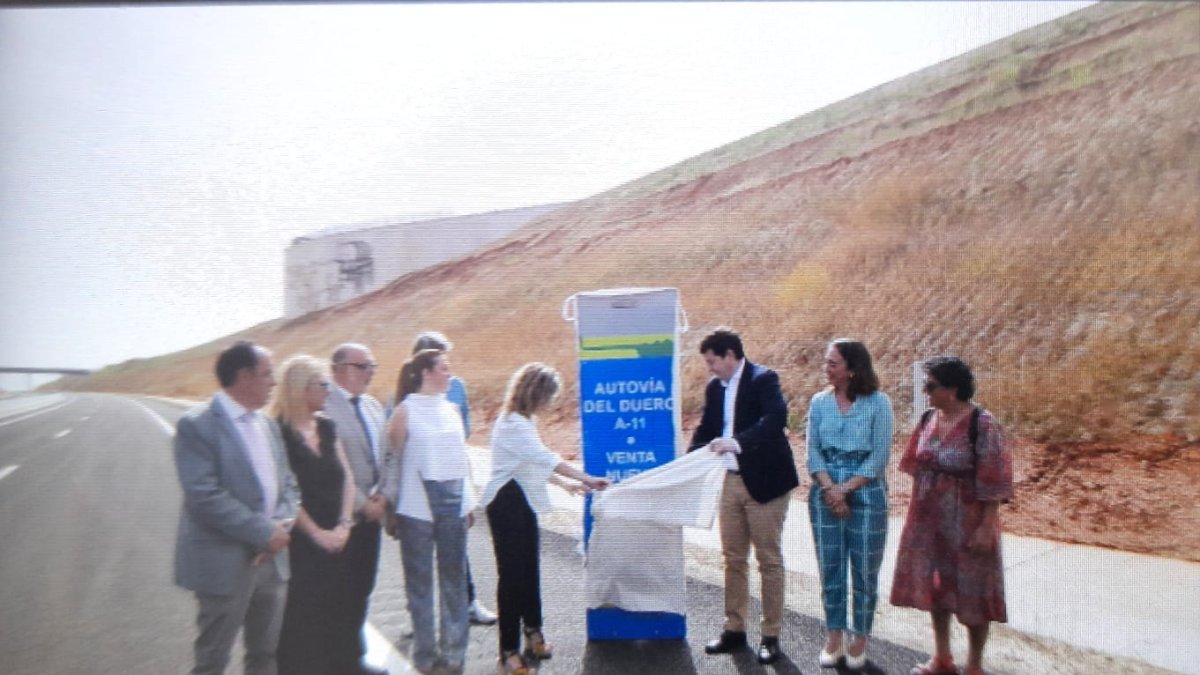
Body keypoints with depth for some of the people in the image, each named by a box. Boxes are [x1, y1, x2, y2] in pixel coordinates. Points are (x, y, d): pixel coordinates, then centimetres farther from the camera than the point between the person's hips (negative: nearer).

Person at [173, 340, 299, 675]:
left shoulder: (267, 424, 11)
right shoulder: (197, 425, -13)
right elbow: (205, 496, -21)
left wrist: (281, 526, -8)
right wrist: (264, 532, -18)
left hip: (271, 557, 7)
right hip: (225, 561, -7)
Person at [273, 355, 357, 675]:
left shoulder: (326, 426, 7)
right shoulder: (280, 432, -13)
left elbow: (346, 477, 7)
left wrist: (344, 525, -3)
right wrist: (316, 533, -13)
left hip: (336, 540, 6)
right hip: (301, 541, -6)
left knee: (336, 612, 14)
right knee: (303, 618, 4)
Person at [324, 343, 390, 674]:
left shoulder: (373, 405, 10)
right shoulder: (325, 407, -16)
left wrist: (382, 496, -1)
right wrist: (363, 503, -13)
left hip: (371, 512, 7)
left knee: (362, 589, 16)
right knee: (343, 592, 5)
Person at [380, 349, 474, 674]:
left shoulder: (452, 409, 10)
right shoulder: (405, 411, -4)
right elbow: (393, 460, -3)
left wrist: (467, 502, 14)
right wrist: (390, 508, -5)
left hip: (453, 504, 4)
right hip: (417, 507, -4)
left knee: (454, 578, 9)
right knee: (420, 581, 6)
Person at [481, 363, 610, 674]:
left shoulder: (523, 420, 11)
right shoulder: (512, 423, -21)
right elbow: (544, 457, -27)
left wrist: (570, 483, 9)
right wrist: (585, 478, -27)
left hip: (523, 502, 9)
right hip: (507, 503, -9)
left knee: (528, 569, 15)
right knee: (512, 573, -3)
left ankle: (532, 631, 29)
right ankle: (509, 650, 6)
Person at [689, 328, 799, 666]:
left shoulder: (763, 379, -13)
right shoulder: (715, 387, 8)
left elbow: (777, 417, -29)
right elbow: (706, 430, 15)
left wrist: (736, 442, -39)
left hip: (763, 481, -7)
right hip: (730, 481, 7)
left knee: (769, 560, 4)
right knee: (733, 559, 13)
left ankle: (771, 636, 15)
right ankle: (734, 630, 25)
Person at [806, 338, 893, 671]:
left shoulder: (878, 402, -5)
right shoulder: (819, 401, 4)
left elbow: (879, 457, -8)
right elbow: (813, 451, 1)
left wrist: (846, 489, -12)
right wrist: (830, 488, -12)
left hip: (866, 494, -3)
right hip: (825, 493, 3)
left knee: (865, 569, 5)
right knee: (830, 566, 8)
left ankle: (860, 639, 20)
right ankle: (834, 637, 22)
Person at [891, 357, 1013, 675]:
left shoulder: (981, 424, -18)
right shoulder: (928, 419, 1)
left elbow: (994, 482, -17)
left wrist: (986, 527, -17)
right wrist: (917, 511, 13)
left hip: (966, 522, -6)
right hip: (929, 519, 6)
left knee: (972, 591, 8)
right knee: (935, 586, 16)